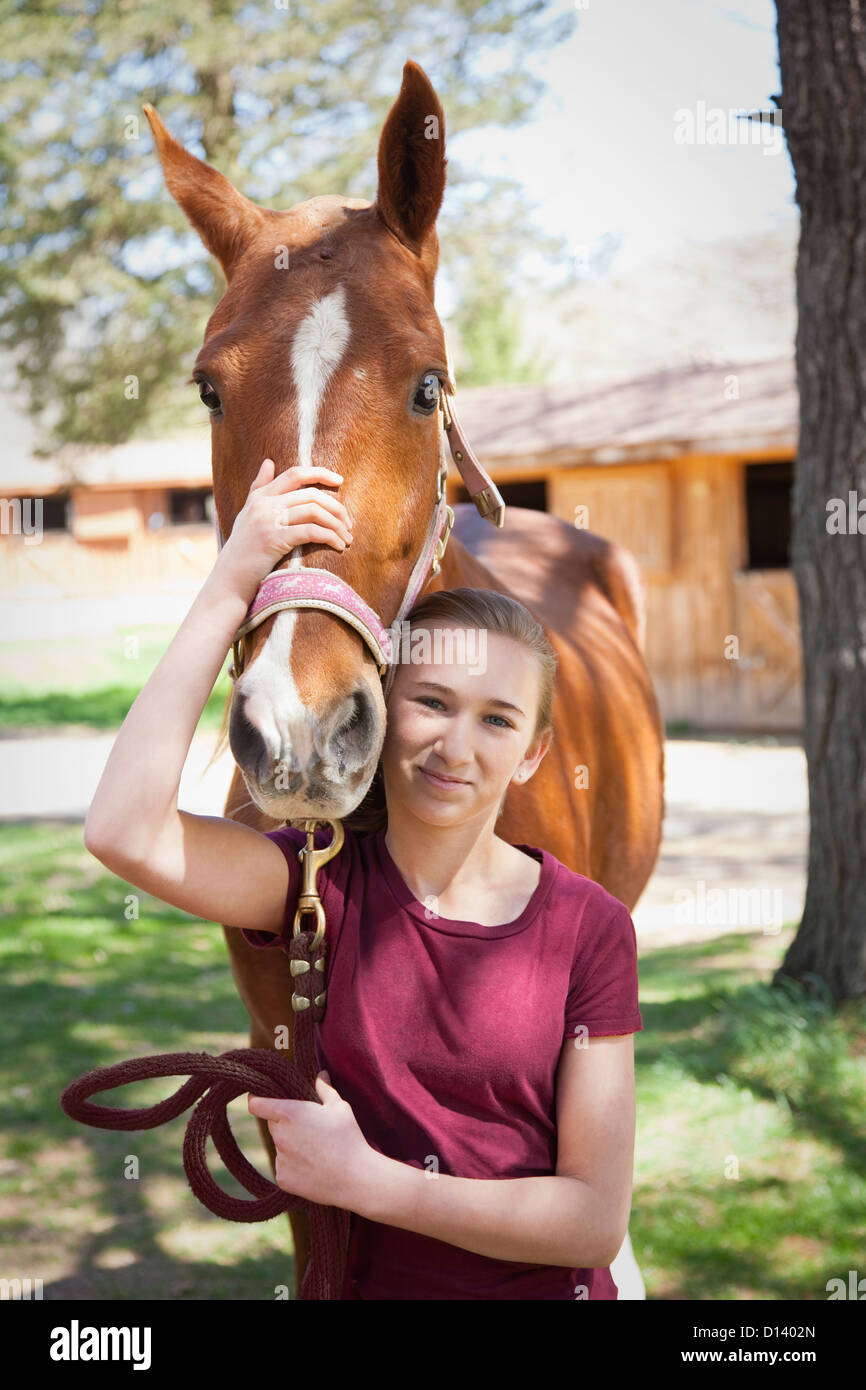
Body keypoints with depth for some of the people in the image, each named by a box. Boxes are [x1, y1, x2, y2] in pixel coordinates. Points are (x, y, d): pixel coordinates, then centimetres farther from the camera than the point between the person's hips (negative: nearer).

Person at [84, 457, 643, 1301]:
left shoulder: (589, 927, -6)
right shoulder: (327, 880, -3)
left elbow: (598, 1221, -7)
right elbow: (123, 833, -22)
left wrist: (367, 1180, -14)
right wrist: (229, 586, -20)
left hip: (551, 1287, -1)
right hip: (368, 1279, 1)